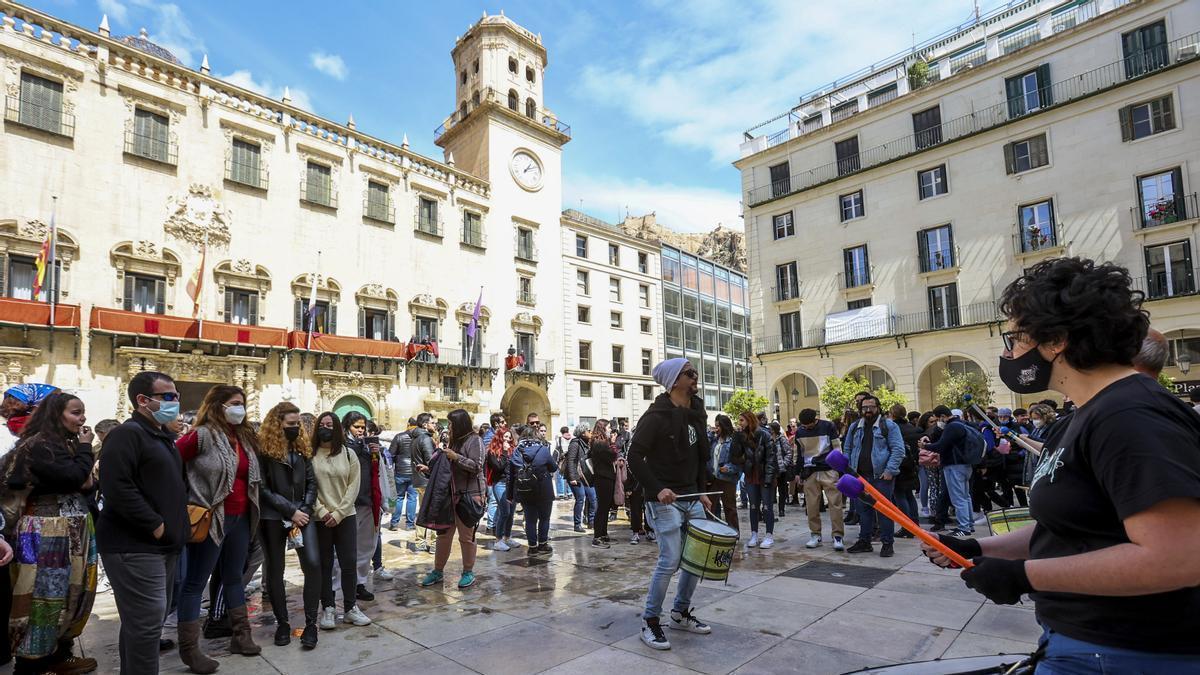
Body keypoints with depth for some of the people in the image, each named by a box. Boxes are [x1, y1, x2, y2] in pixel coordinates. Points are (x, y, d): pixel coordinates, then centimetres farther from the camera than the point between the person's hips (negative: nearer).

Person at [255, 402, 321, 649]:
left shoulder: (303, 447, 8)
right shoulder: (264, 449, -6)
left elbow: (311, 482, 7)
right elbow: (263, 489, -10)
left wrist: (304, 511, -6)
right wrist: (290, 512, -12)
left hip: (302, 514, 3)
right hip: (273, 517, -3)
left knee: (313, 564, -9)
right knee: (275, 570, 8)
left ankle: (310, 623, 1)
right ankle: (282, 622, 24)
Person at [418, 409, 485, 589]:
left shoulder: (474, 440, -9)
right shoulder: (454, 441, 14)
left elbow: (477, 466, -18)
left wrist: (456, 457, -19)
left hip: (469, 495, -7)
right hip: (450, 494, 7)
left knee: (466, 536, 3)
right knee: (443, 533, 11)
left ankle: (468, 573, 19)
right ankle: (438, 571, 25)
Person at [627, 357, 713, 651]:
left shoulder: (697, 413, 9)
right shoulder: (657, 415, -15)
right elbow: (635, 456, -17)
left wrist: (701, 492, 12)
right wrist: (657, 489, -23)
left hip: (691, 498, 8)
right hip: (665, 500, -8)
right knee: (670, 561, -8)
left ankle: (680, 613, 30)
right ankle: (650, 622, 10)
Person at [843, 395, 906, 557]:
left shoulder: (889, 425, -1)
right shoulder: (854, 427, 13)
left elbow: (898, 450, -8)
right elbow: (848, 450, 18)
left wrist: (890, 470, -16)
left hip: (882, 476, -5)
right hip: (860, 476, 5)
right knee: (864, 509, 11)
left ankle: (887, 544, 10)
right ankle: (864, 541, 21)